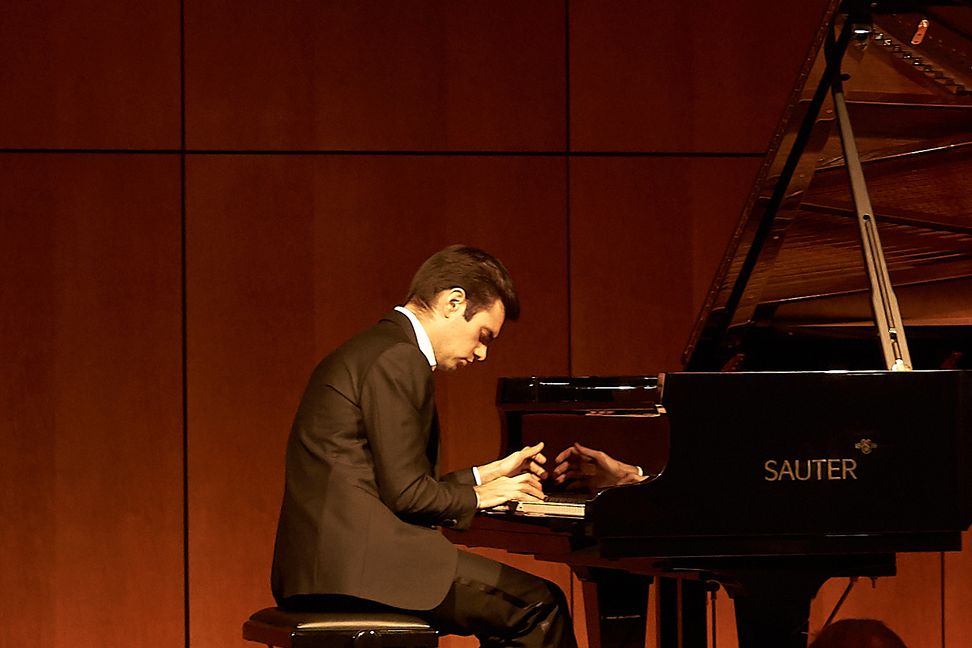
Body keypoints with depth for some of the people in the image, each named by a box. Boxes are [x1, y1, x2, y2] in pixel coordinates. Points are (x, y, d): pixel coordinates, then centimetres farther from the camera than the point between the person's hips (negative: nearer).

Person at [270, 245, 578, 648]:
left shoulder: (378, 349, 21)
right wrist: (478, 496, 1)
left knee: (509, 613, 19)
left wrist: (487, 475, 23)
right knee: (539, 605, -11)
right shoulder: (398, 360, -12)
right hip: (356, 563, -11)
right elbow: (407, 495, -16)